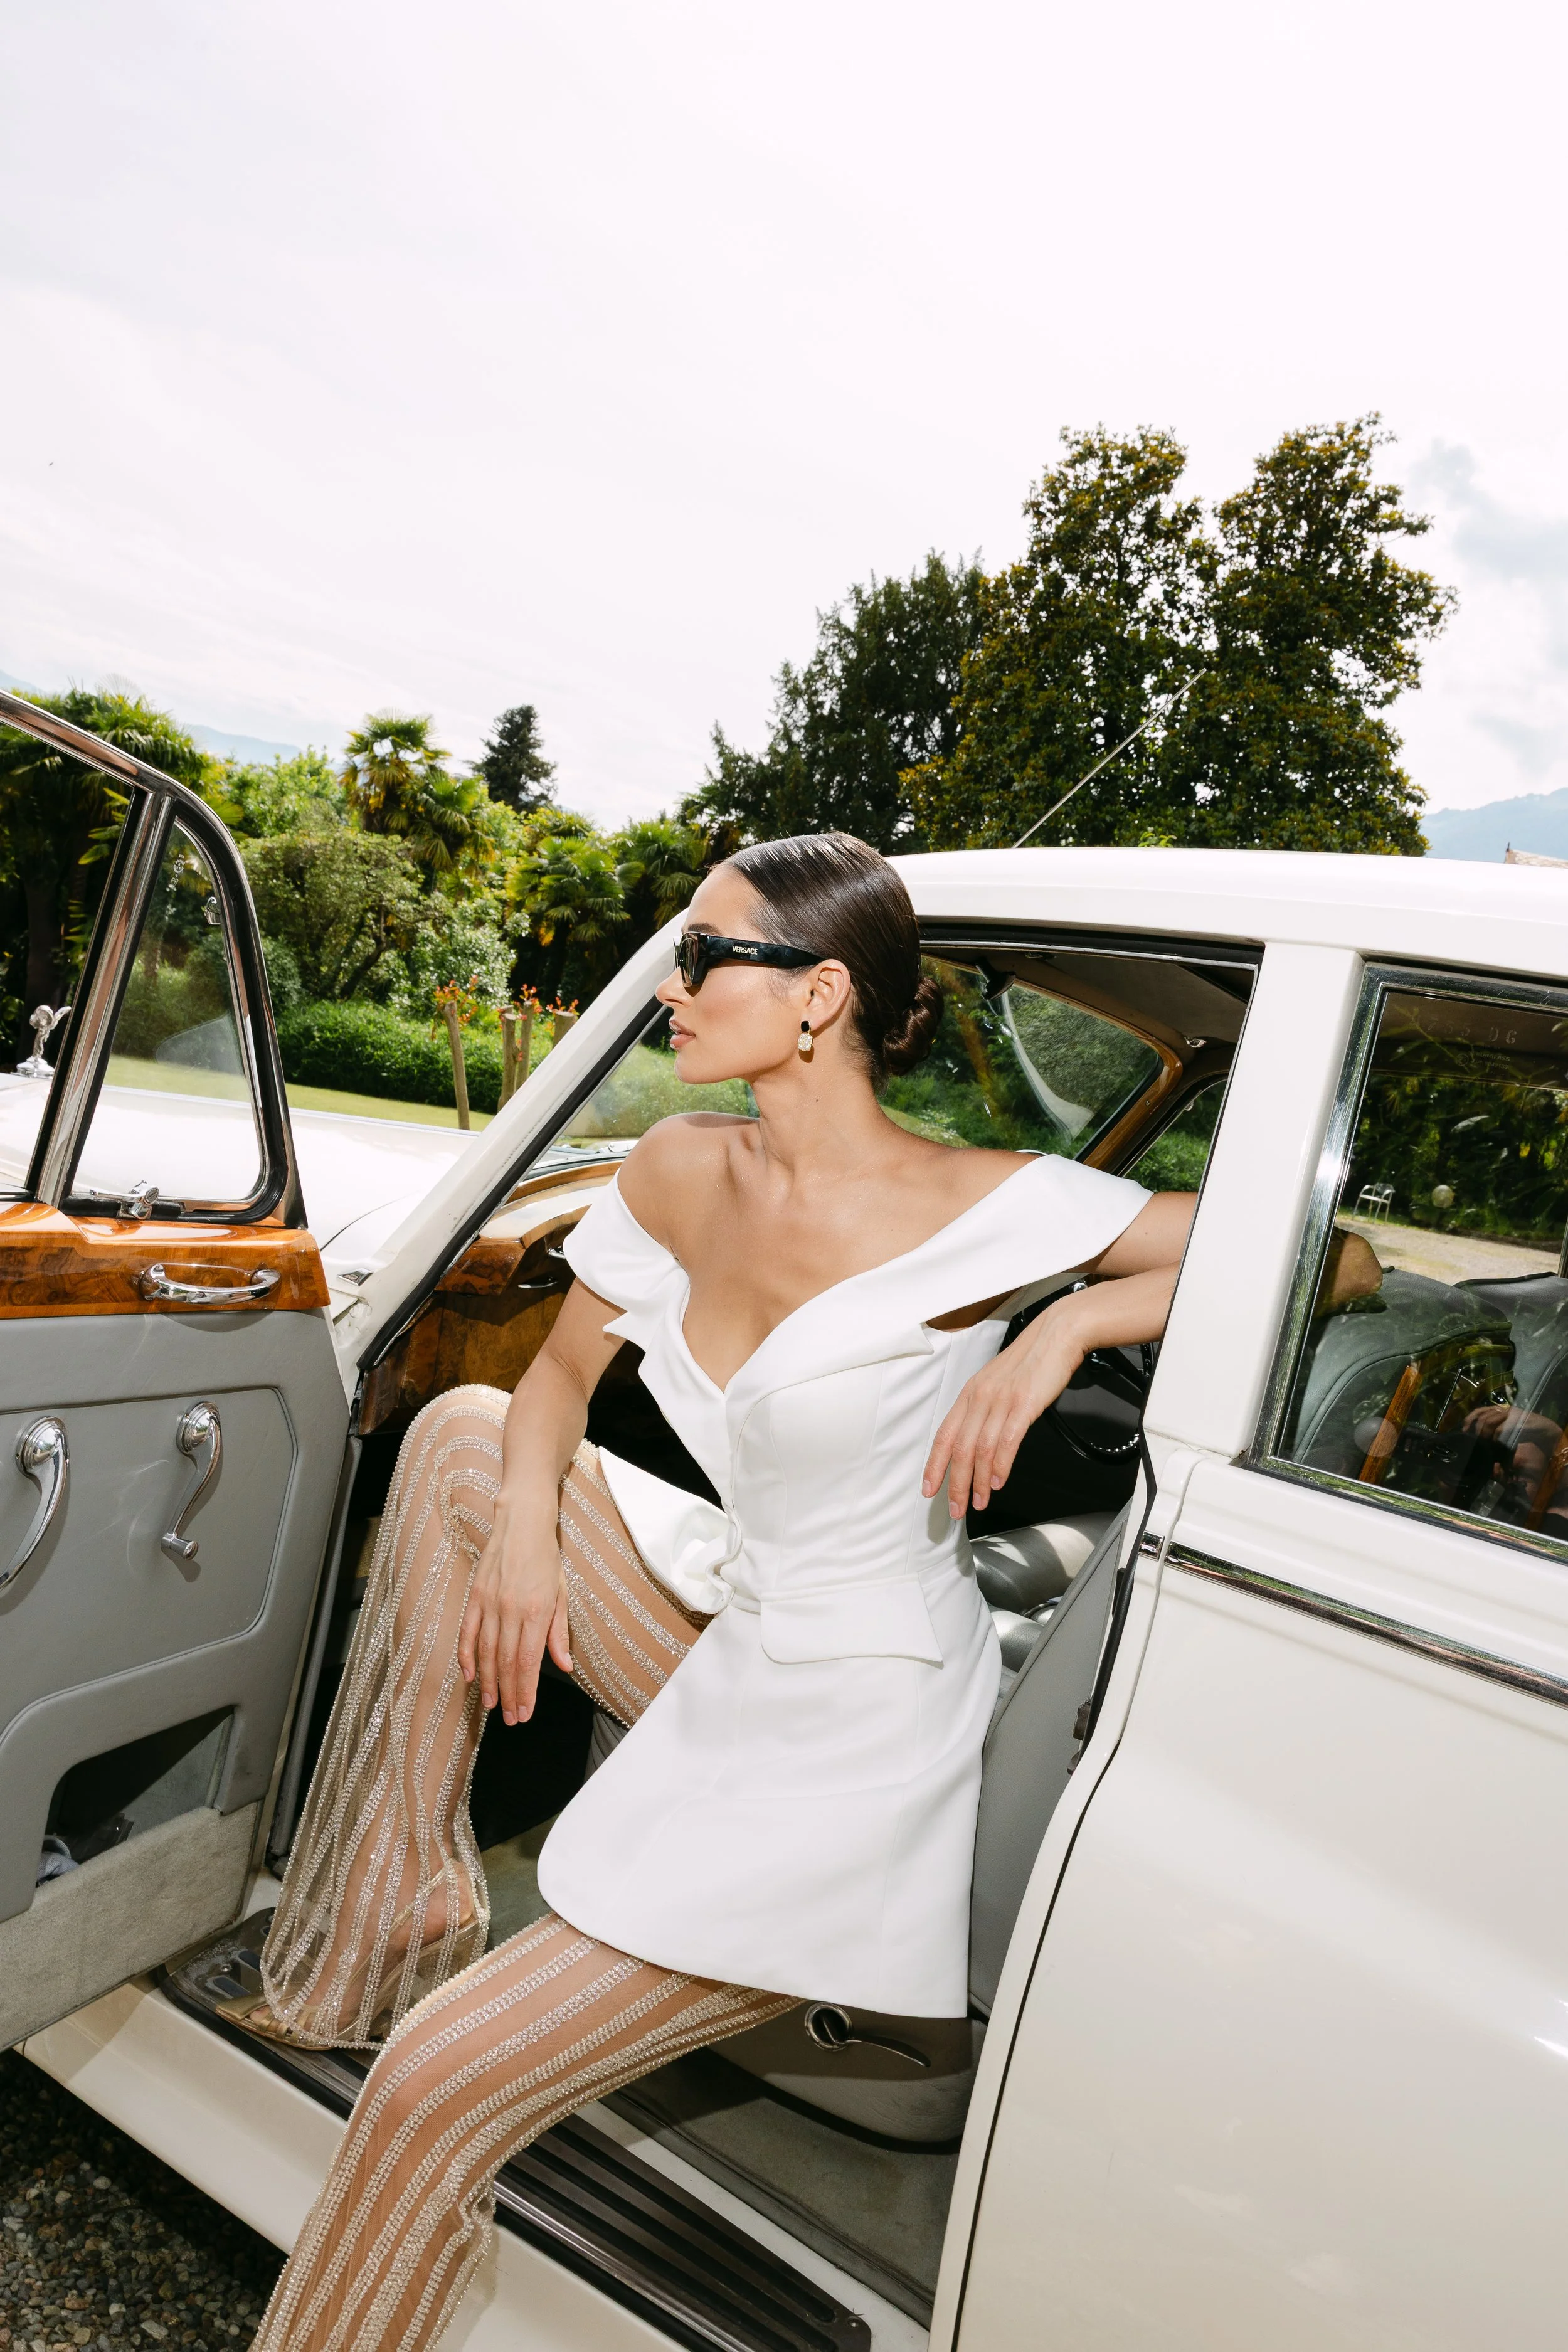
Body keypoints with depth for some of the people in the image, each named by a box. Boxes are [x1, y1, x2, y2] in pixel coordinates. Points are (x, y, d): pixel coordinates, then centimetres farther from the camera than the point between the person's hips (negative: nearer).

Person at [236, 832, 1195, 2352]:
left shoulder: (982, 1214, -21)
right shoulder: (682, 1172, -2)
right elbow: (561, 1375, 11)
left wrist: (1069, 1323, -27)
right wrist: (521, 1523, -8)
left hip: (856, 1756, -7)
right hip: (729, 1649, 7)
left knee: (435, 2085, -11)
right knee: (462, 1432, 4)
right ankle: (401, 1913, 12)